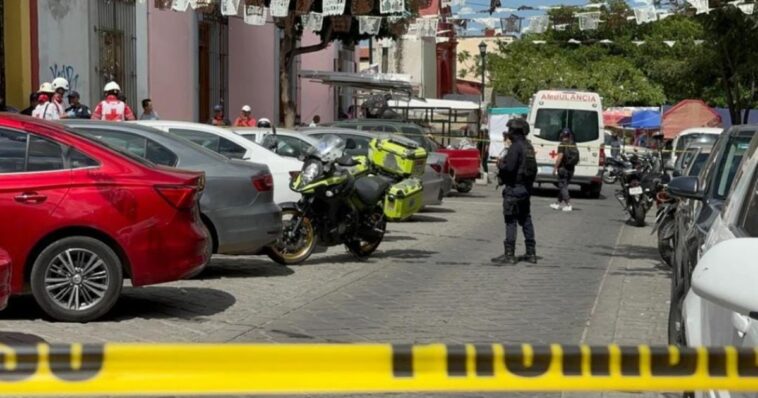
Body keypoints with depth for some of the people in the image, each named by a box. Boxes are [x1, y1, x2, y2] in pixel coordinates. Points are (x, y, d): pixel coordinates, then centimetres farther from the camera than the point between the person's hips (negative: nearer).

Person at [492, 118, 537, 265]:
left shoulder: (516, 147, -16)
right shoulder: (529, 147, 12)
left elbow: (509, 168, -23)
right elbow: (533, 169, 17)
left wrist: (500, 164, -5)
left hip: (514, 188, -9)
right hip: (526, 188, 9)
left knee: (511, 222, -6)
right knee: (526, 220, 14)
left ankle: (509, 255, -6)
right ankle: (531, 253, 18)